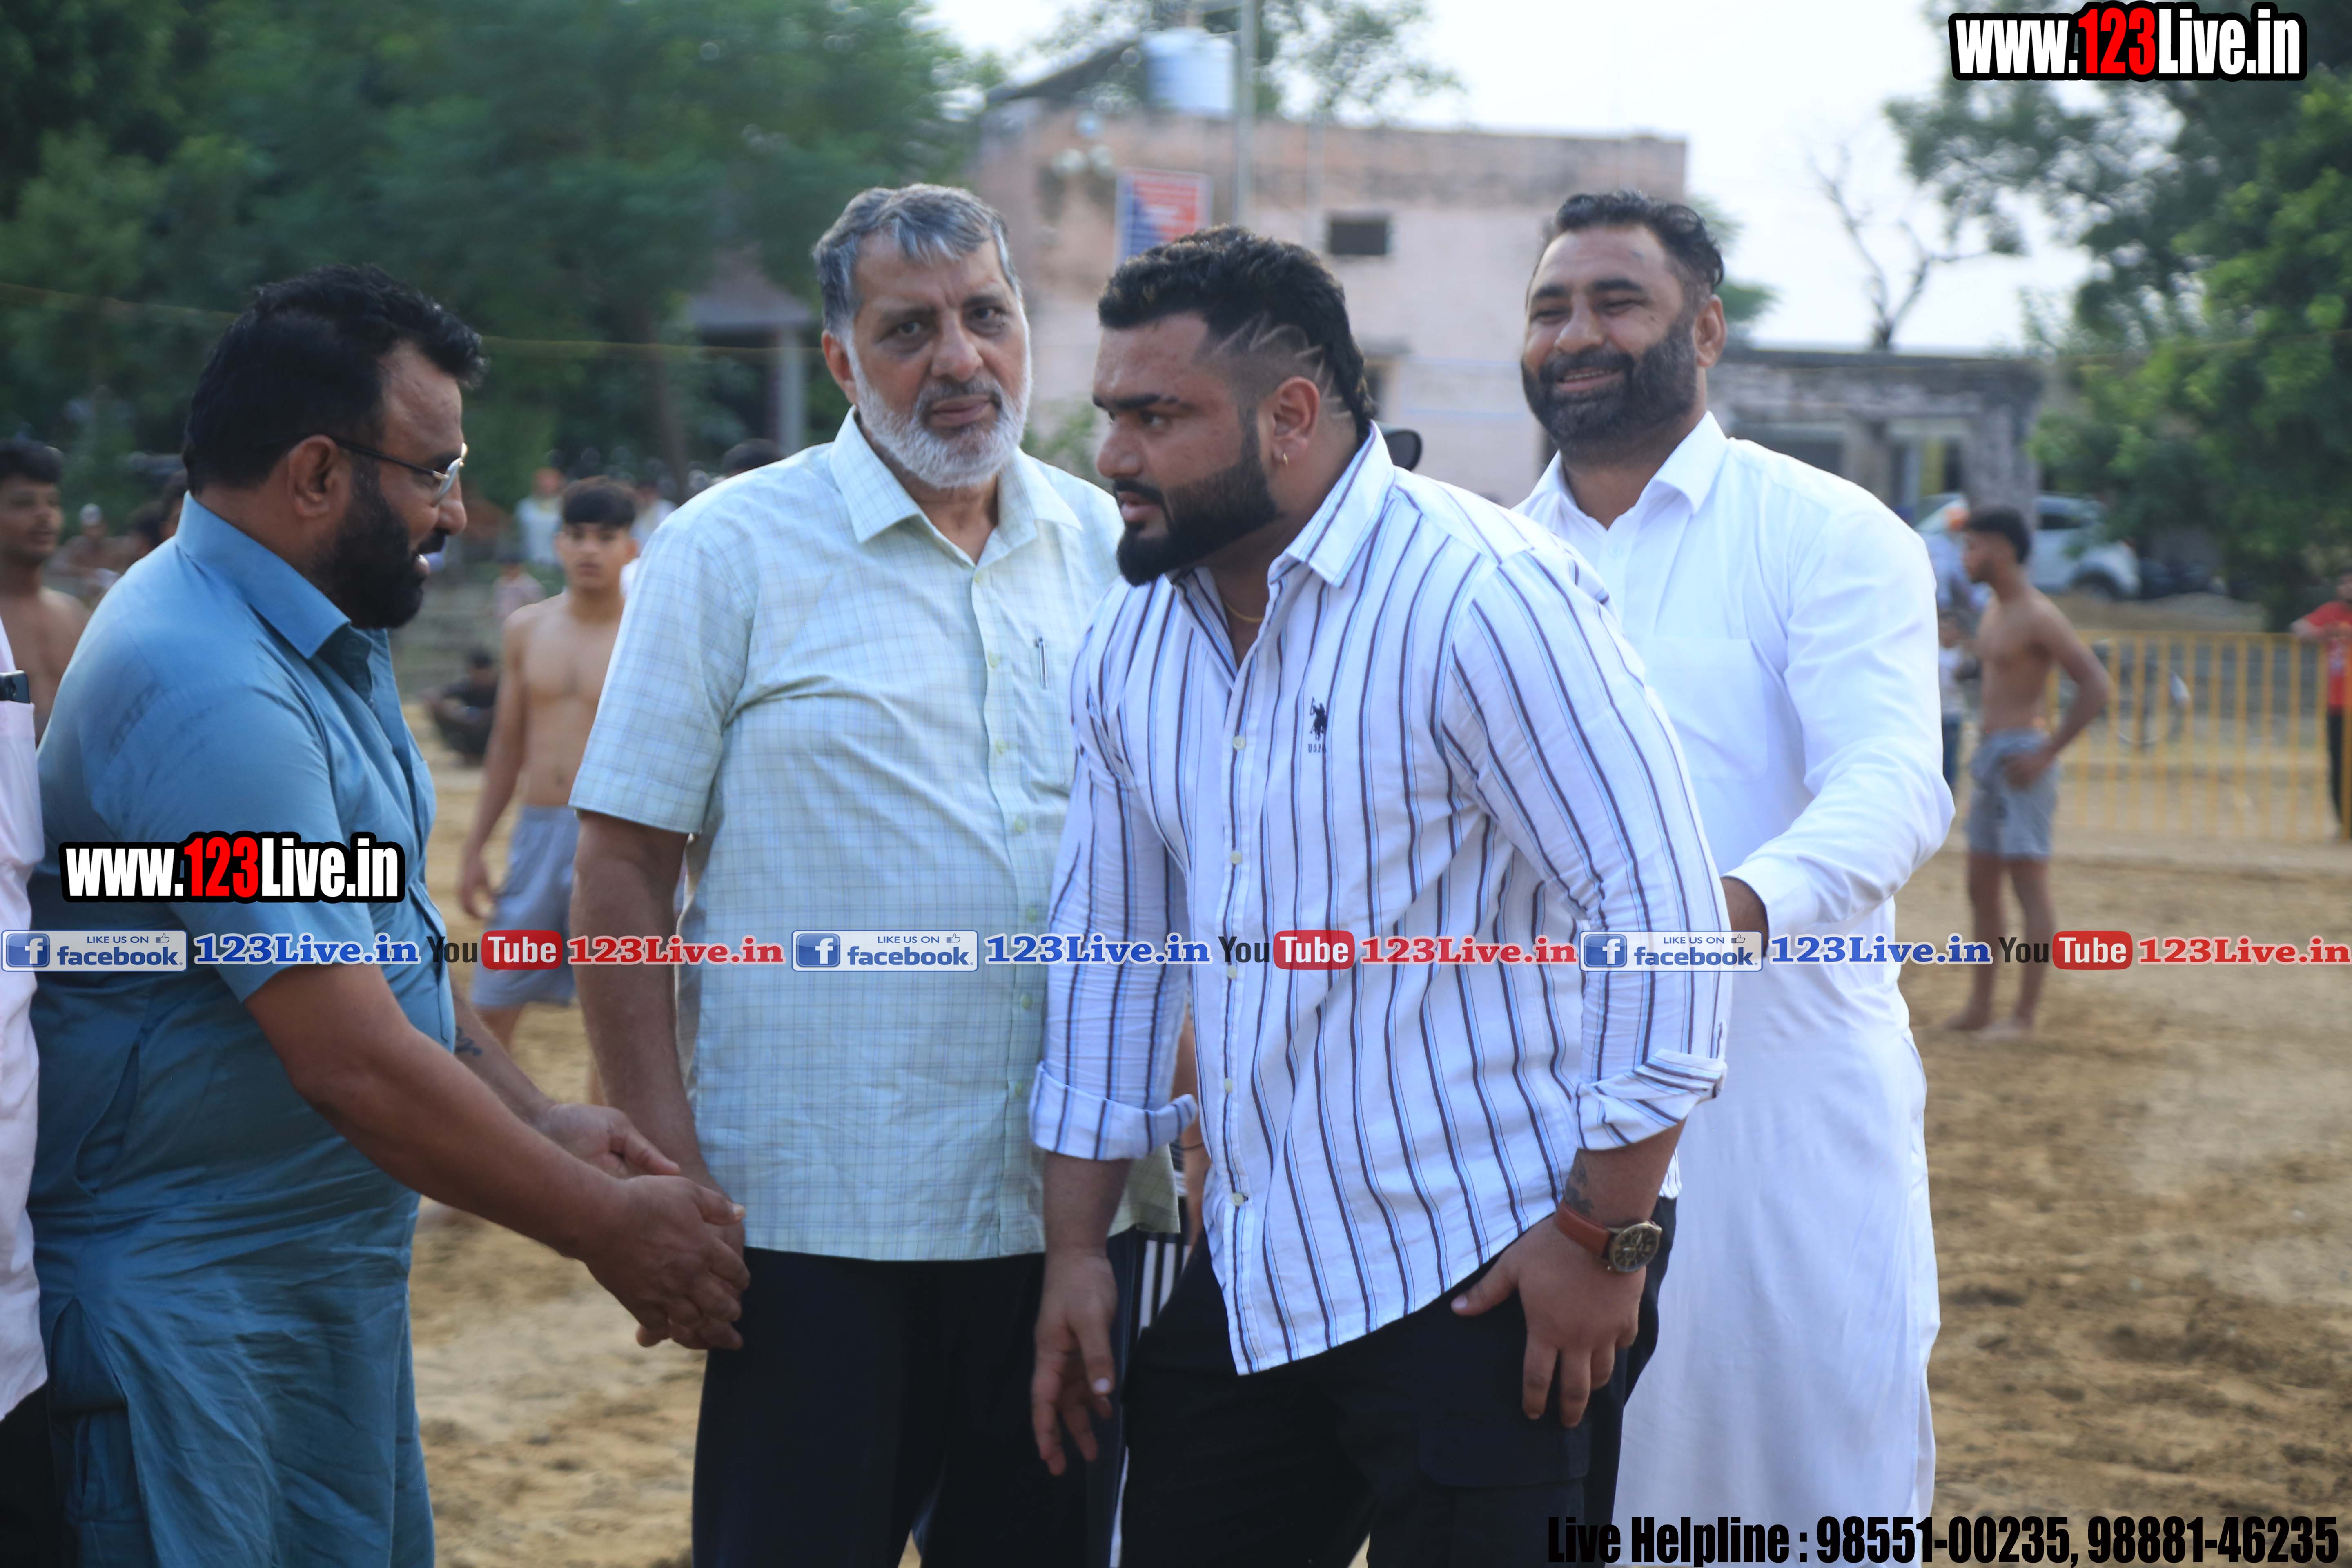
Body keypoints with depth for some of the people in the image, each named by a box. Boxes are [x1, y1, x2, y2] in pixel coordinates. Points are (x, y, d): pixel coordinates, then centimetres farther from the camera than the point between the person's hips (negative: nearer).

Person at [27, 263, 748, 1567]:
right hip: (195, 1300, -10)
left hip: (342, 1266, 10)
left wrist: (535, 1120, 6)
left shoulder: (329, 642, 11)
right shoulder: (210, 689, -23)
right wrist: (605, 1227, -15)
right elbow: (353, 1063, -25)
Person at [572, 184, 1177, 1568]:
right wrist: (664, 1165, -11)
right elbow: (623, 866, -4)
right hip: (825, 1220, -4)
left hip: (1083, 1203, 4)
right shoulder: (732, 551, -3)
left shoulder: (1110, 548, 9)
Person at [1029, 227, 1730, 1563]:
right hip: (1251, 1287, 7)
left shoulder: (1481, 597, -15)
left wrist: (1604, 1238, -15)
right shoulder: (1134, 639, 8)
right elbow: (1110, 946, 16)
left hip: (1487, 1287, -7)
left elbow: (1662, 911, -16)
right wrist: (1076, 1245, 14)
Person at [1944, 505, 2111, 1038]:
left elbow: (2096, 686, -19)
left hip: (2020, 758, -10)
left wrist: (2046, 753, -19)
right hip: (1989, 755, 10)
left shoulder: (2038, 616, -14)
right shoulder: (1994, 610, 14)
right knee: (1981, 886, 11)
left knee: (2030, 885, -7)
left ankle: (2025, 1016, -6)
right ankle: (1979, 1005, 18)